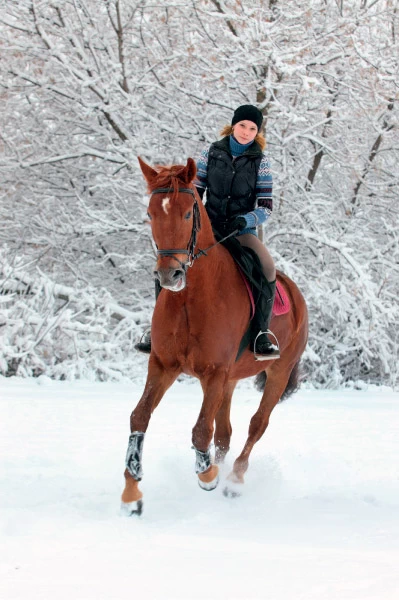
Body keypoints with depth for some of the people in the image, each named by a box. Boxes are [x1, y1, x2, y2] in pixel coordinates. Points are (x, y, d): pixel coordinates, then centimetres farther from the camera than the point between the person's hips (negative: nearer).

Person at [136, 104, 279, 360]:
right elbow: (194, 192, 8)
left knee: (267, 266, -33)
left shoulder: (261, 161, -1)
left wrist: (244, 220, -23)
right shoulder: (211, 153, 3)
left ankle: (263, 334, -24)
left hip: (242, 231, -2)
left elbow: (266, 207, -5)